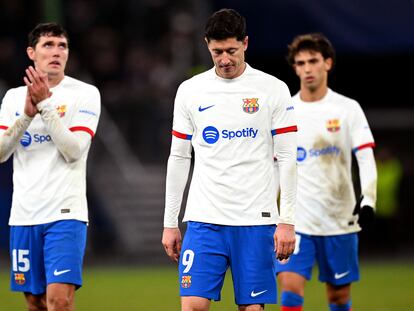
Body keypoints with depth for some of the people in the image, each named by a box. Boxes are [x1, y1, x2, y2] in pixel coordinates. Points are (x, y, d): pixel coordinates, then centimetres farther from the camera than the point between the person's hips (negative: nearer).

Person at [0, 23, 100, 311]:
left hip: (65, 213, -4)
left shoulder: (85, 93, -1)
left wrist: (45, 105, -16)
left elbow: (74, 151, -12)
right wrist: (26, 114, -12)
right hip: (23, 214, 4)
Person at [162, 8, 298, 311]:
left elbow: (288, 158, 0)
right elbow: (179, 159, 12)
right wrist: (170, 223, 9)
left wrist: (287, 221, -7)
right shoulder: (189, 91, 7)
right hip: (204, 218, 1)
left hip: (256, 220, -1)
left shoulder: (273, 90, 1)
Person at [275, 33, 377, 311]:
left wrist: (368, 200, -23)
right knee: (290, 287, -15)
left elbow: (366, 158, -7)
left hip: (340, 219, 0)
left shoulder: (348, 109, 0)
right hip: (296, 221, 1)